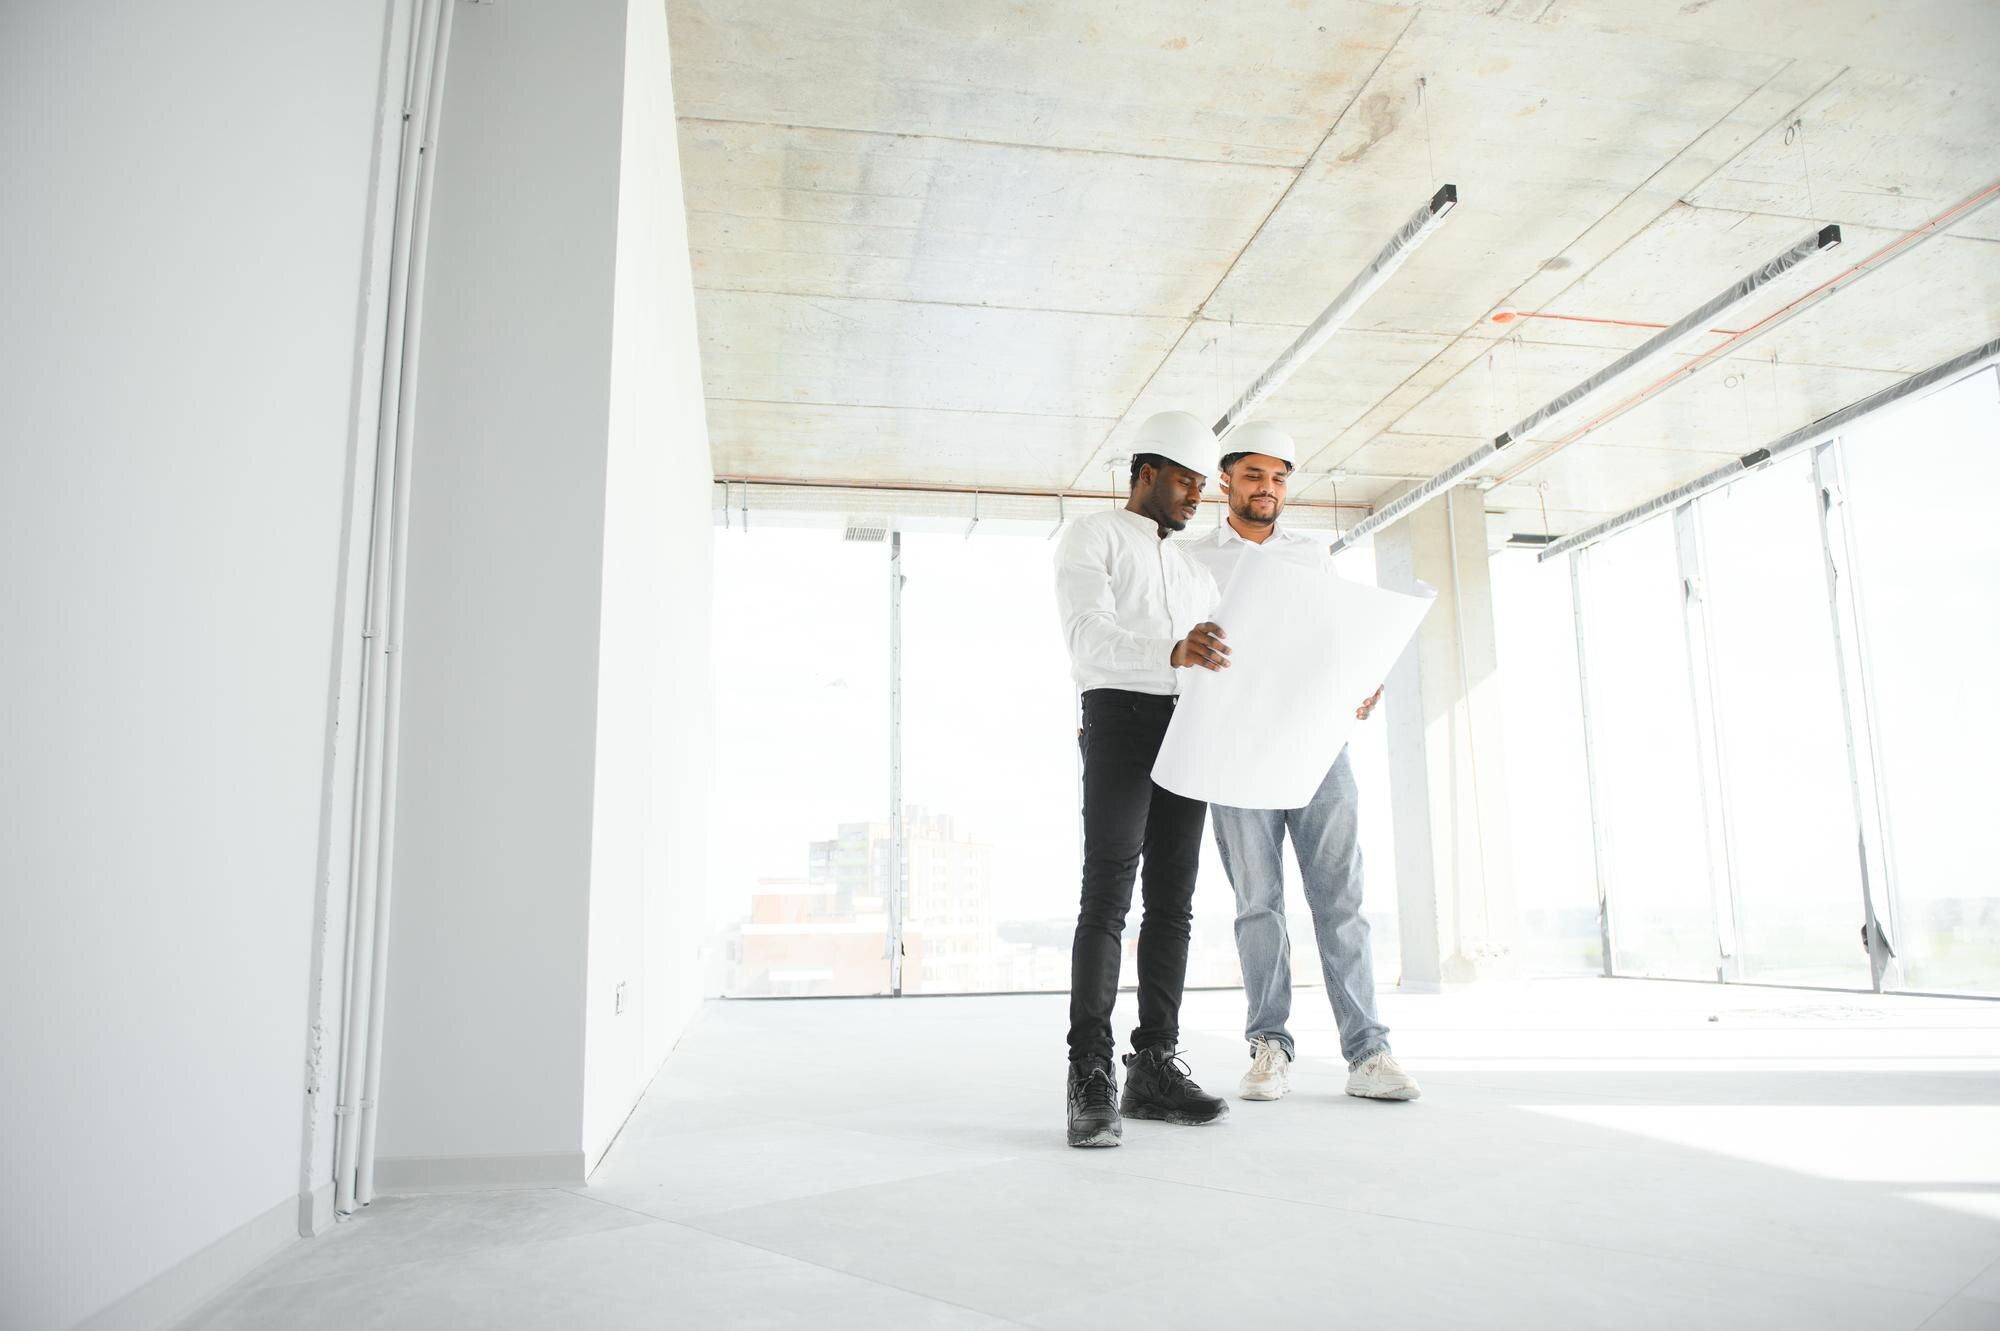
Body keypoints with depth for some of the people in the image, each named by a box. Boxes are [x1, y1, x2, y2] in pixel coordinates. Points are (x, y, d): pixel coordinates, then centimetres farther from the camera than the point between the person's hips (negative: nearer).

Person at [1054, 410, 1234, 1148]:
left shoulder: (1193, 569, 27)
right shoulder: (1090, 536, 4)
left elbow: (1226, 659, 20)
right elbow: (1090, 633, -15)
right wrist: (1172, 652, -35)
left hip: (1187, 730, 7)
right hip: (1120, 720, -7)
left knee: (1172, 899, 0)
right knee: (1108, 895, -15)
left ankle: (1154, 1068, 3)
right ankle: (1092, 1081, -15)